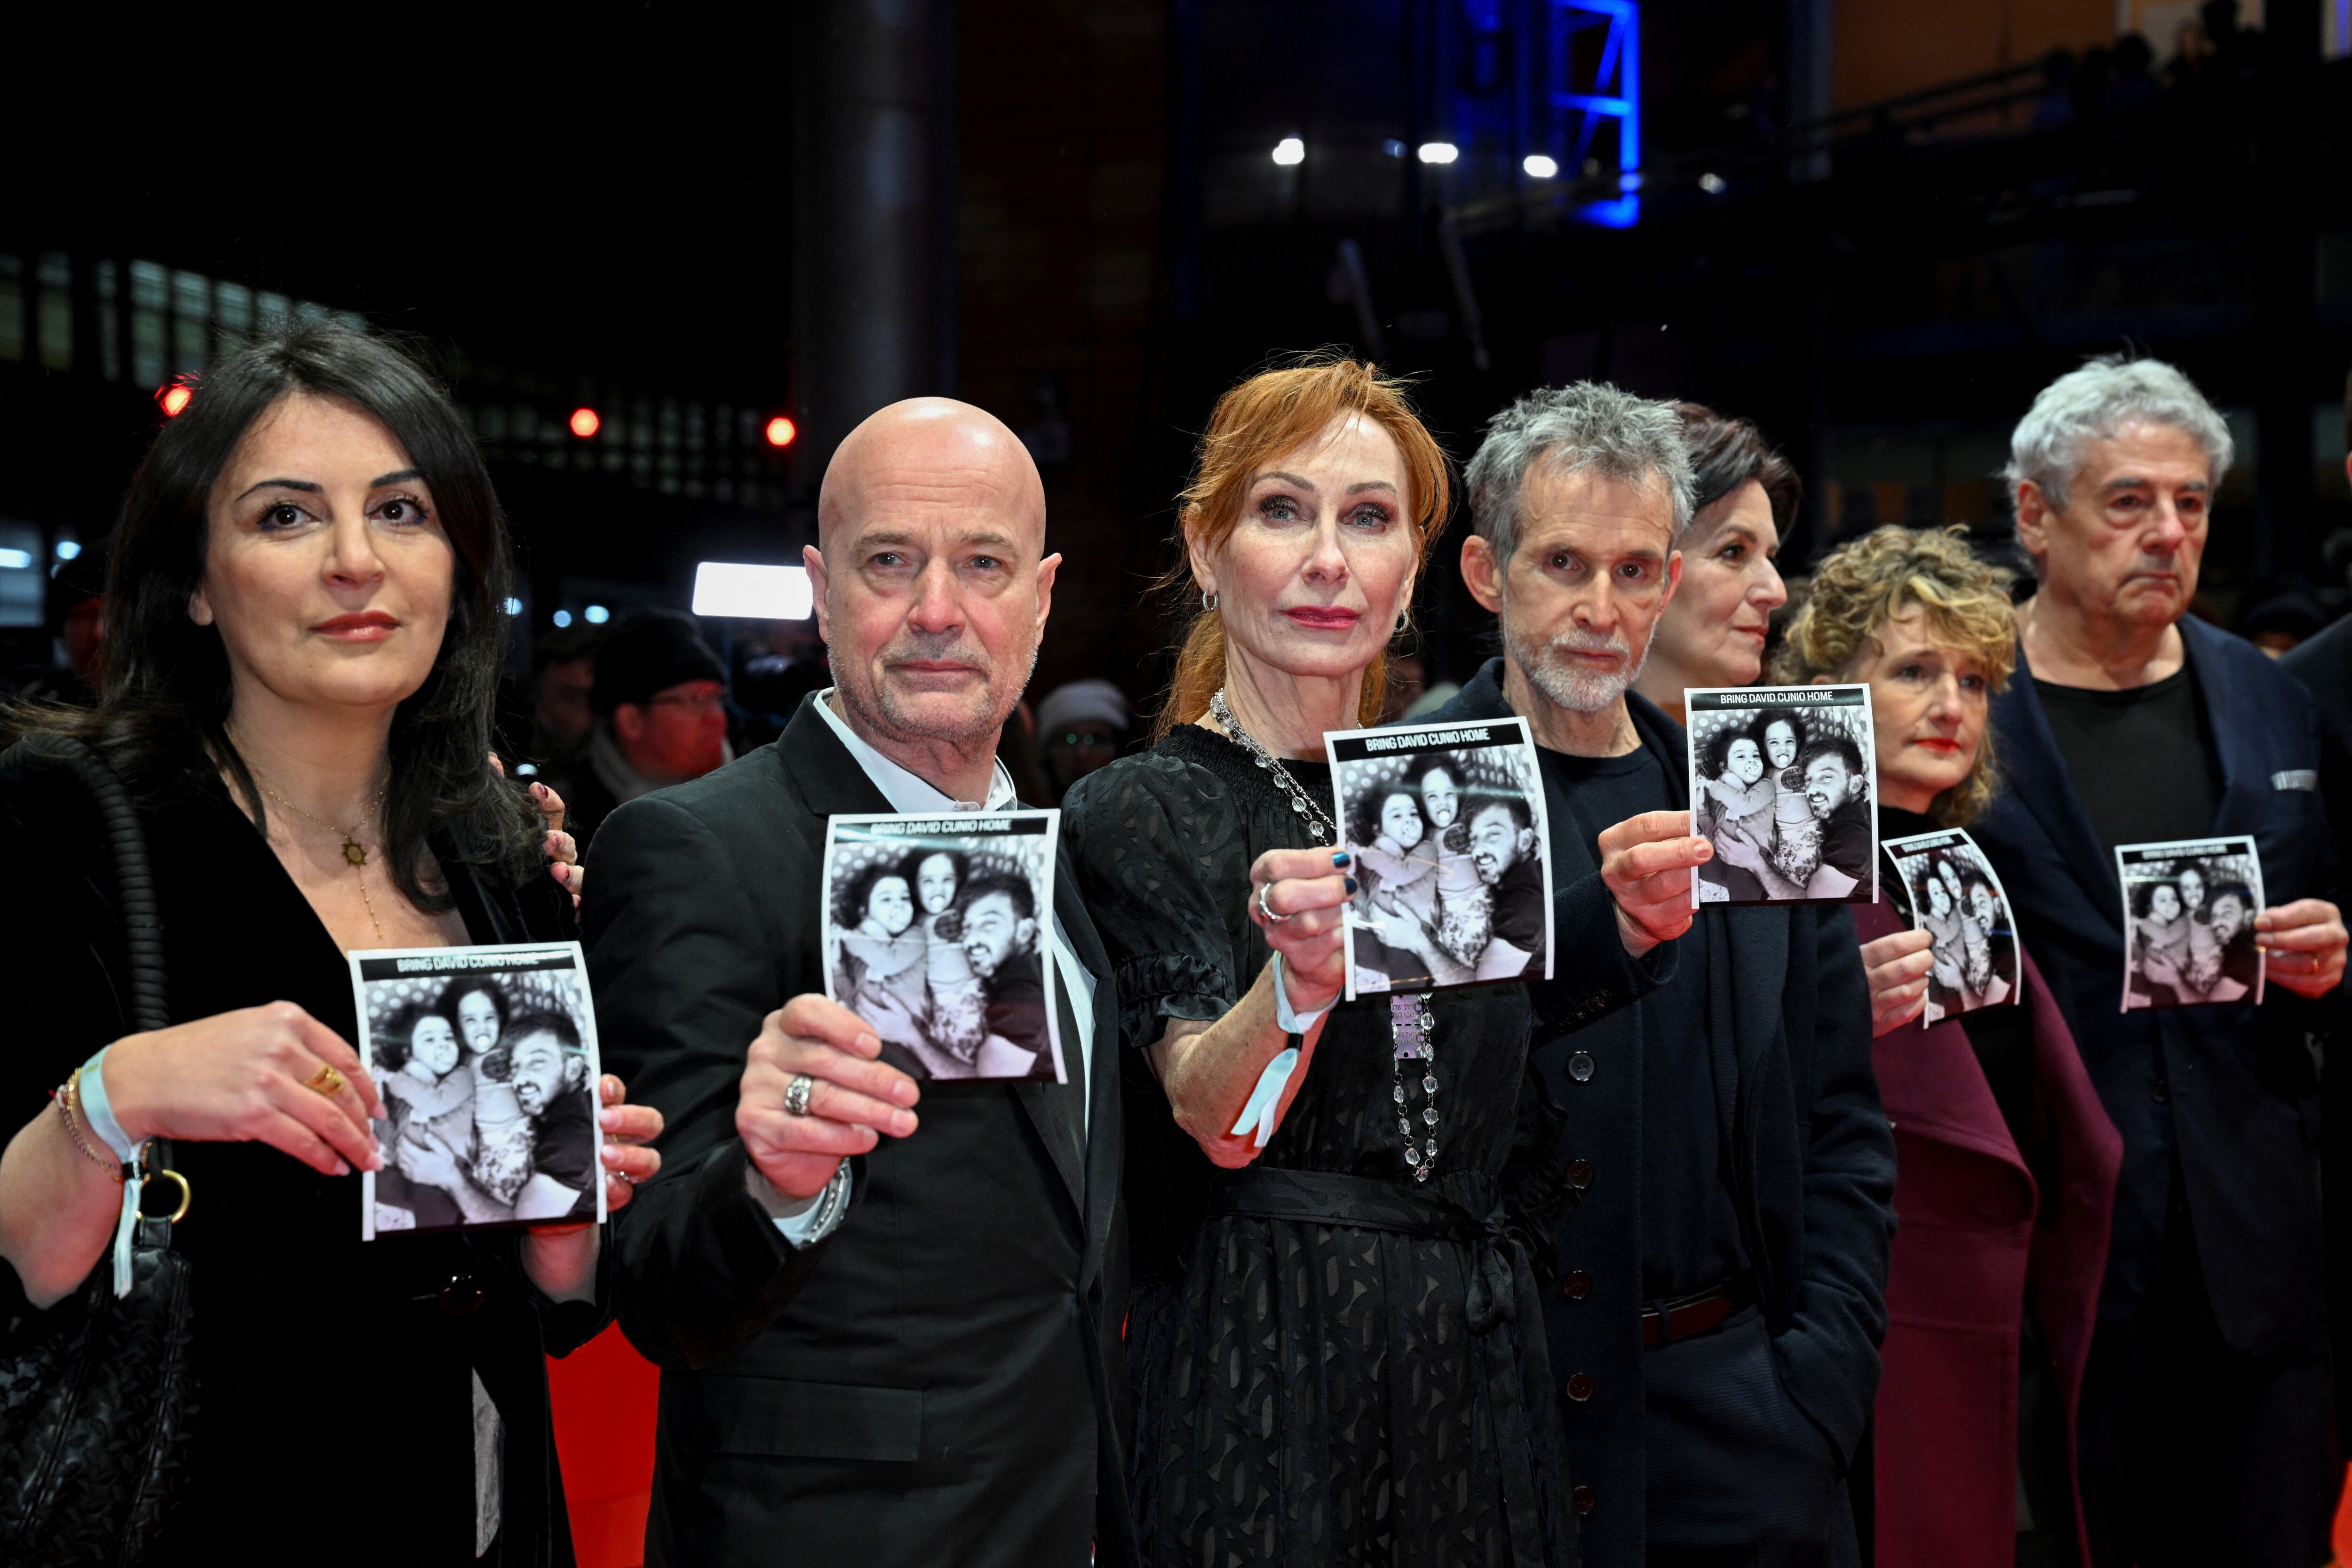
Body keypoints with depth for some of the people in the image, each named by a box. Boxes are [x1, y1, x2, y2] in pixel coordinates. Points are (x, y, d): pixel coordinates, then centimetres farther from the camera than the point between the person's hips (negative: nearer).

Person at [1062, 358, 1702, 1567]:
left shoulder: (1454, 795, 8)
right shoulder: (1137, 813, -6)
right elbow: (1216, 1122, -18)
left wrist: (1633, 919, -5)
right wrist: (1299, 979, -39)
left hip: (1470, 1364, 5)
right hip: (1256, 1368, -4)